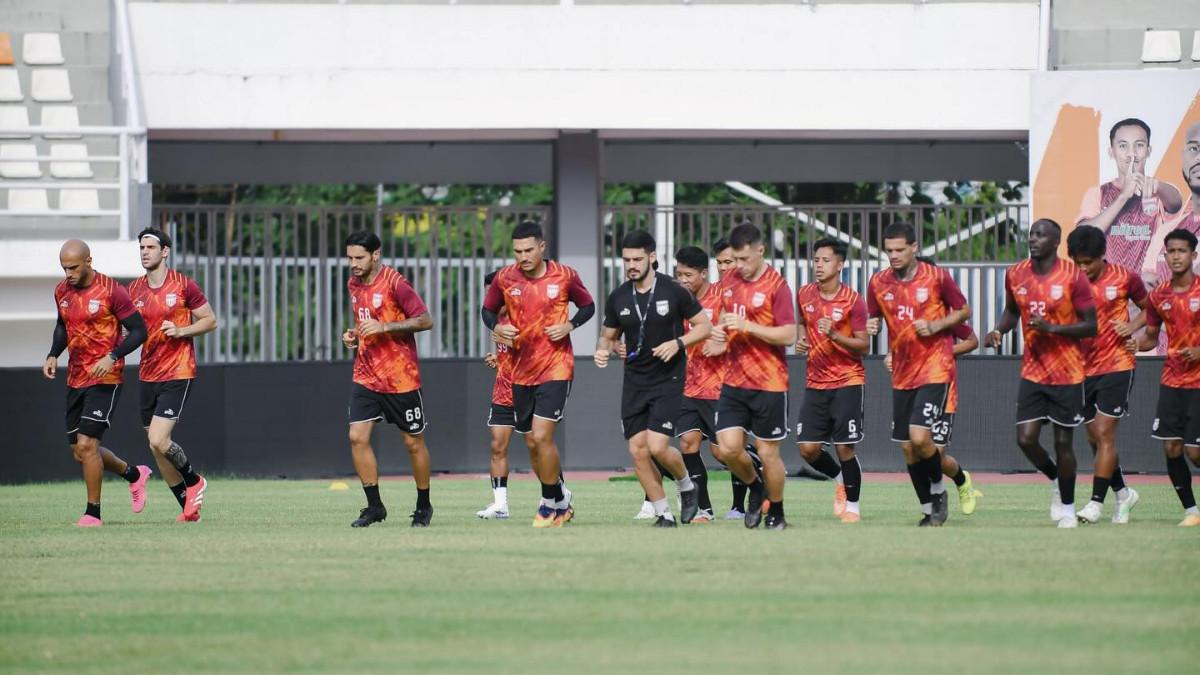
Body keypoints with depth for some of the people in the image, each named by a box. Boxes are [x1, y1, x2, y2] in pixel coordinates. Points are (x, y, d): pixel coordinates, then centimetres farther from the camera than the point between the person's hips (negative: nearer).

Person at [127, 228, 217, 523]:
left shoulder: (184, 286, -7)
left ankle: (193, 481, 10)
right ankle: (189, 507, 18)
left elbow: (210, 320, -1)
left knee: (158, 441, -18)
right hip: (148, 375, 6)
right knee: (156, 447, 6)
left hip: (177, 375, -6)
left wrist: (181, 331, -16)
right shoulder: (134, 290, 8)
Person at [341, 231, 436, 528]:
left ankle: (424, 506, 21)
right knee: (357, 437, -8)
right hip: (366, 376, 6)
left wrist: (384, 327, -24)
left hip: (401, 377, -6)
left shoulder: (395, 283, -14)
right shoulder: (354, 284, 9)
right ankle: (374, 506, 1)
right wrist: (354, 334, 3)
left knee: (413, 442, 5)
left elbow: (425, 320, -16)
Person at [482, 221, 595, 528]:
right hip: (521, 370, 4)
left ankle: (550, 504, 0)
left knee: (541, 436, -16)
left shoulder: (564, 276, -7)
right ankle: (561, 501, 27)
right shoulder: (505, 278, -1)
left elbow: (588, 306, 7)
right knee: (532, 443, 9)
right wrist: (496, 327, -8)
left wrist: (569, 325, -12)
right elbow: (488, 309, 13)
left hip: (556, 367, -4)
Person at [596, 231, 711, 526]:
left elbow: (704, 325, -1)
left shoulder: (673, 291, -8)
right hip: (634, 382, 4)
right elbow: (609, 334, 15)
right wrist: (603, 350, -9)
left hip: (668, 380, -4)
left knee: (658, 447, -15)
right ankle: (663, 514, 11)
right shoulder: (618, 297, 3)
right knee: (638, 451, -2)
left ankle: (687, 486, 15)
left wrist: (678, 343, -18)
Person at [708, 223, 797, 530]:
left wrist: (747, 326, -22)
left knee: (768, 453, 2)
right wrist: (720, 333, 4)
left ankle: (776, 513, 21)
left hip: (769, 385, -5)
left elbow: (789, 335, -16)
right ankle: (755, 488, 24)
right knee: (728, 448, -5)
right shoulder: (730, 281, 8)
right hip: (734, 382, 5)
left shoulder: (776, 285, -11)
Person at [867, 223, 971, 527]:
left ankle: (938, 491, 7)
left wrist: (937, 325, -14)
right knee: (907, 447, 5)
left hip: (935, 369, -5)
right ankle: (929, 509, 19)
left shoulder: (937, 277, -8)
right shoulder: (879, 282, 3)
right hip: (902, 374, 5)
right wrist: (871, 327, -9)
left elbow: (964, 311, 2)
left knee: (920, 436, -18)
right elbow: (873, 318, 15)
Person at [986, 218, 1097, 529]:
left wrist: (1052, 328, -24)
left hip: (1067, 373, -4)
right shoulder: (1016, 275, 2)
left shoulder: (1073, 276, -12)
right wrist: (999, 330, -1)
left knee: (1063, 442, 2)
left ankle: (1068, 509, 17)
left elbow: (1091, 327, -10)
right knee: (1026, 439, -5)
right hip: (1032, 371, 4)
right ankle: (1056, 479, 25)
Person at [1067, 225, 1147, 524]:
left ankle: (1097, 502, -9)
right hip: (1084, 367, 4)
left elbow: (1149, 308, 8)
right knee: (1094, 438, 9)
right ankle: (1122, 493, 27)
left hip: (1117, 367, -4)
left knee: (1104, 433, -11)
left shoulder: (1124, 279, -6)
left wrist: (1131, 326, -10)